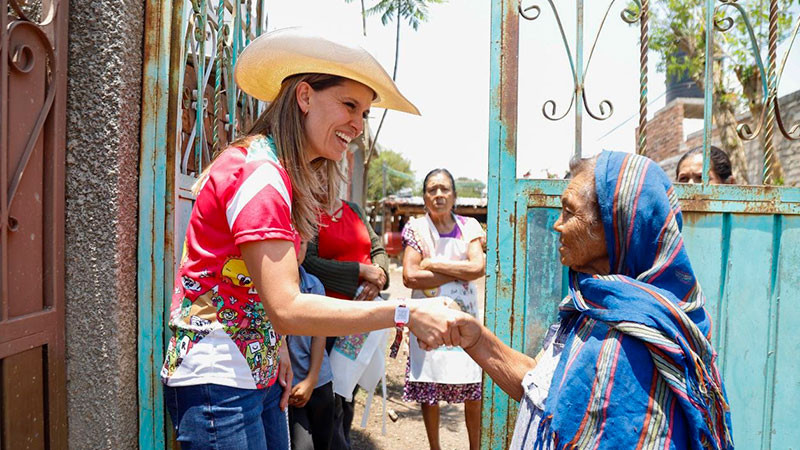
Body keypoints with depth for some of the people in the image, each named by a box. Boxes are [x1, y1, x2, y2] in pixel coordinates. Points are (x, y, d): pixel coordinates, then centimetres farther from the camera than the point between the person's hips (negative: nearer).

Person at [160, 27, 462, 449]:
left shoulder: (282, 174, 8)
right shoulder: (259, 173, -21)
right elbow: (286, 308, -28)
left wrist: (277, 347, -3)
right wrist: (405, 313, -29)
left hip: (259, 376, 9)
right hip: (218, 382, -8)